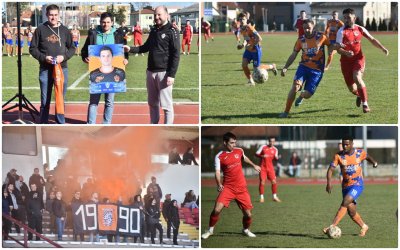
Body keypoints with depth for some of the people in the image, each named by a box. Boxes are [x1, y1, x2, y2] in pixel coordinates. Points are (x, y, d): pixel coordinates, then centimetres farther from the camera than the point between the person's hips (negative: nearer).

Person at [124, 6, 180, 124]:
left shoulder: (172, 32, -8)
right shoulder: (153, 31, 14)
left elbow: (175, 55, -12)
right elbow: (146, 47, 23)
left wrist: (172, 75, -18)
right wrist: (131, 49, 6)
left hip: (164, 72, -7)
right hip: (151, 71, 7)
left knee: (166, 104, -5)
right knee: (152, 103, 13)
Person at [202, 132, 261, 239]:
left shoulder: (239, 151, 4)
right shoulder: (219, 156, -8)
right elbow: (217, 172, -15)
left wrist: (254, 165, 39)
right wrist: (219, 184, -32)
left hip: (242, 188, 3)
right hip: (228, 187, -3)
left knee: (248, 214, 3)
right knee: (217, 209, -18)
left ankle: (246, 230, 33)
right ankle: (210, 230, 5)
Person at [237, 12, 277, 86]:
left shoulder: (249, 28, -23)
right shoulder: (241, 29, 3)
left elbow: (259, 39, -26)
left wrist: (251, 45, -23)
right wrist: (244, 44, -2)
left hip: (255, 49, -7)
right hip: (248, 50, 7)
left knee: (256, 68, 2)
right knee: (244, 64, -11)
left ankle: (272, 66, 28)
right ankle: (251, 81, 3)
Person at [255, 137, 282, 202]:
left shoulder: (275, 149, 5)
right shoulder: (263, 147, -2)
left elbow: (275, 159, 6)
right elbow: (256, 154, -1)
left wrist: (277, 157, -17)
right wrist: (262, 156, -19)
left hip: (270, 167, 2)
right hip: (263, 167, -2)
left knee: (274, 181, -4)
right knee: (262, 182, -7)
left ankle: (274, 197, 9)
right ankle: (261, 197, 3)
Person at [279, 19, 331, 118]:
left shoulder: (321, 37, -7)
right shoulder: (301, 40, 1)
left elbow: (330, 46, 5)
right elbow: (293, 55, 6)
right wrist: (285, 67, -4)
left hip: (317, 71, -2)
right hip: (304, 66, 2)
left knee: (307, 94, -7)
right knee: (295, 86, -23)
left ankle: (301, 96, 35)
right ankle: (286, 112, -14)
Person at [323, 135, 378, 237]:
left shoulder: (360, 153, -2)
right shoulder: (338, 156, -5)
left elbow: (368, 157, 21)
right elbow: (331, 169, -11)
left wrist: (374, 162, 1)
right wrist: (329, 183, -26)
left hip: (357, 184, -3)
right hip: (346, 186, 3)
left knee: (345, 203, -23)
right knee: (351, 212, 5)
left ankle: (332, 227, -28)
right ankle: (363, 227, 31)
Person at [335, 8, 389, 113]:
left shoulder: (360, 29, 0)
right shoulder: (342, 31, -11)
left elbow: (372, 39, 13)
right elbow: (338, 48, -18)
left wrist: (382, 48, 1)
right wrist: (345, 52, -39)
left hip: (358, 58, 0)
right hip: (346, 60, 0)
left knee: (357, 78, -28)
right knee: (351, 88, 3)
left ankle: (365, 103, -20)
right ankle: (359, 95, 42)